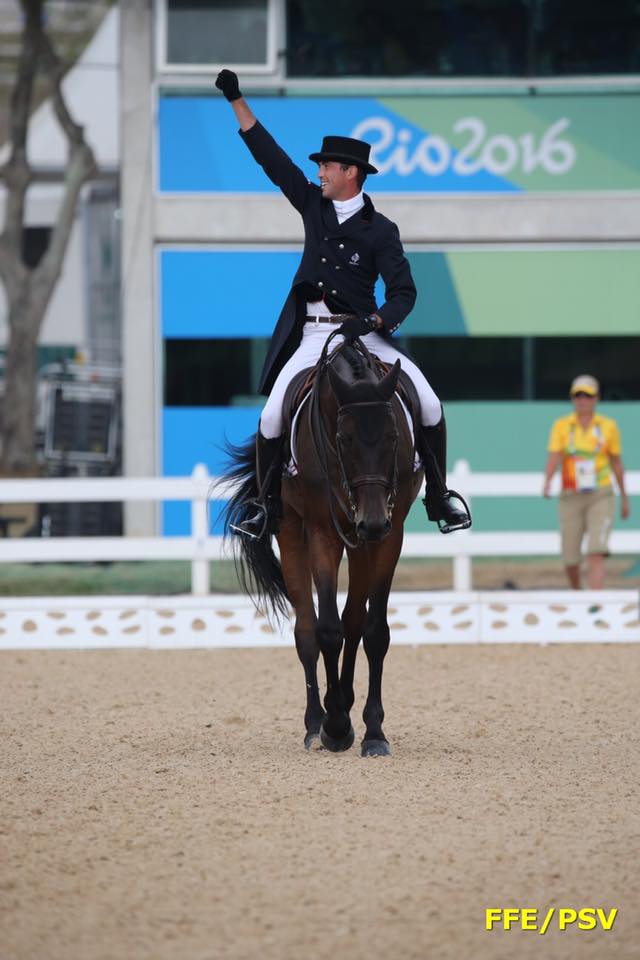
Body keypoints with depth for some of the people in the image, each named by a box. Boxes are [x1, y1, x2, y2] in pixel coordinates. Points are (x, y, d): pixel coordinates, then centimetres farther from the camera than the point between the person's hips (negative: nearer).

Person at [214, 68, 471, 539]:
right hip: (311, 336, 2)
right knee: (272, 417, -15)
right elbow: (271, 157, 9)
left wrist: (373, 321, -25)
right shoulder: (314, 205, 8)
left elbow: (404, 293, -5)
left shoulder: (380, 230, -3)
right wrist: (237, 100, 6)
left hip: (363, 332, -2)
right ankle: (267, 505, 2)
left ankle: (439, 496, 1)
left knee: (429, 405, -15)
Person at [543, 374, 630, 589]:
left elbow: (616, 463, 13)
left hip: (600, 497, -1)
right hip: (571, 498, 1)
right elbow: (554, 457, -12)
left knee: (596, 554, -18)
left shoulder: (608, 426, 3)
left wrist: (624, 497, 18)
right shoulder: (561, 426, 2)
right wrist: (547, 482, -32)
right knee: (570, 559, 6)